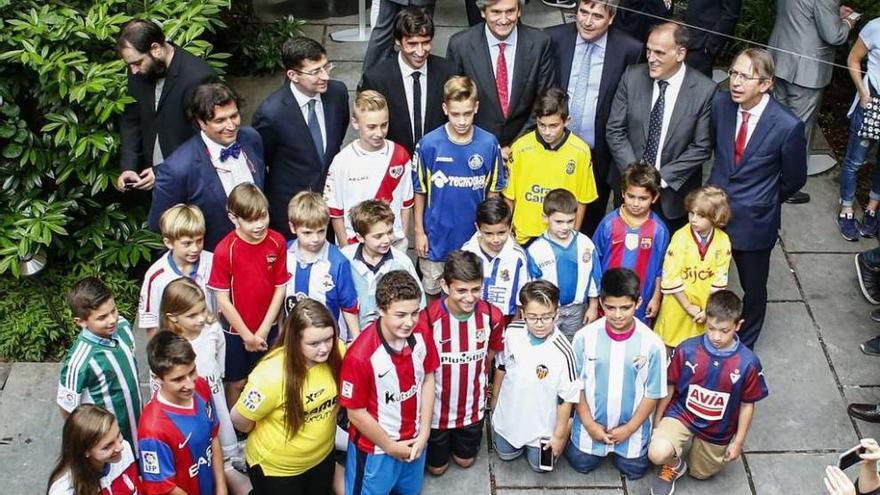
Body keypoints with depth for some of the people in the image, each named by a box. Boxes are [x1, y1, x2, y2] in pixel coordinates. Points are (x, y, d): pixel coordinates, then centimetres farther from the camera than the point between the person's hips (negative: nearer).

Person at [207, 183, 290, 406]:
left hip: (268, 329, 2)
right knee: (237, 383, 15)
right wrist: (247, 335, -11)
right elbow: (222, 299, -15)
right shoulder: (225, 250, -20)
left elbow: (280, 288, -5)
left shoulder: (277, 242, -12)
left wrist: (263, 330, -8)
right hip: (235, 331, -2)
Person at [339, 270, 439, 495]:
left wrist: (424, 433, -3)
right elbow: (356, 413, -19)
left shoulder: (422, 332, -16)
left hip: (414, 441, 5)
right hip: (375, 449, -5)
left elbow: (427, 379, 0)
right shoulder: (360, 355, -31)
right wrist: (391, 447, -8)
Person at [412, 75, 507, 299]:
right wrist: (419, 232, 0)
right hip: (437, 237, -1)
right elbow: (420, 191, -2)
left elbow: (493, 191, 2)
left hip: (475, 237, 1)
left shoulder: (489, 144, -9)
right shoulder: (429, 145, -13)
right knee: (431, 292, 14)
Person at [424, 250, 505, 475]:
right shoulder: (428, 319, -31)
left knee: (465, 460, 23)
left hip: (473, 407, 3)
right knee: (436, 467, 18)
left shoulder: (492, 316, -19)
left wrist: (470, 375, 7)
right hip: (436, 408, -2)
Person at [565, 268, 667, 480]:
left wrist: (629, 429, -10)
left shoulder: (652, 343, -21)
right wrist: (589, 424, -9)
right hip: (592, 424, 0)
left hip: (632, 427, 0)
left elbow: (653, 393, -10)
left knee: (633, 470, 14)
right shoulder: (584, 337, -20)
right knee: (582, 465, 17)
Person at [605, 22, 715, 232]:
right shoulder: (632, 77, -6)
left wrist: (662, 178, -15)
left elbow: (701, 147, -11)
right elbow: (614, 130, -3)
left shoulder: (705, 90, -15)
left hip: (673, 194, -2)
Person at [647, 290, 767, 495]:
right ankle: (674, 466, 8)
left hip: (718, 431, 1)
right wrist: (657, 422, 3)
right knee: (658, 453, -29)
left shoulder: (748, 363, -21)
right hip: (682, 414, -1)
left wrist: (738, 442, 0)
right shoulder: (687, 350, -21)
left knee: (700, 473, 20)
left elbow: (747, 404, -6)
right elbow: (669, 387, -5)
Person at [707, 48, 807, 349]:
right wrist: (721, 183, 11)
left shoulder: (787, 126, -22)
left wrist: (761, 204, 5)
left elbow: (794, 179, -6)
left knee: (754, 290, 17)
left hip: (753, 222, -3)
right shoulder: (720, 104, -11)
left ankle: (744, 348, 39)